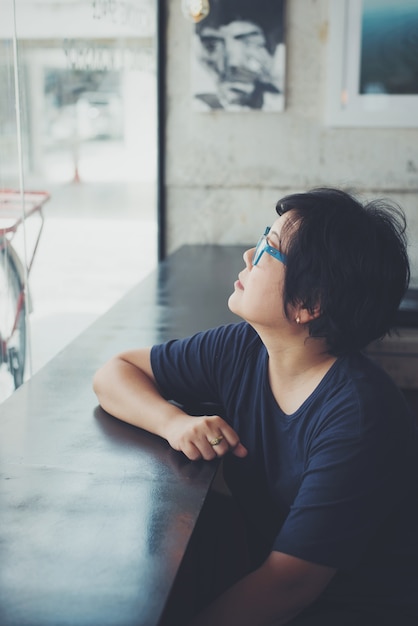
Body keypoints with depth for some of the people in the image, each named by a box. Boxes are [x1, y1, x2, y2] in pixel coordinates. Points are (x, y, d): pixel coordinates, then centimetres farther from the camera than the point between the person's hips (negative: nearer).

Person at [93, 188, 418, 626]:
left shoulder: (357, 418, -27)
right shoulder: (240, 350, -7)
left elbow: (286, 585, -25)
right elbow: (114, 373, 3)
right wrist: (176, 422, -16)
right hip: (268, 581, 6)